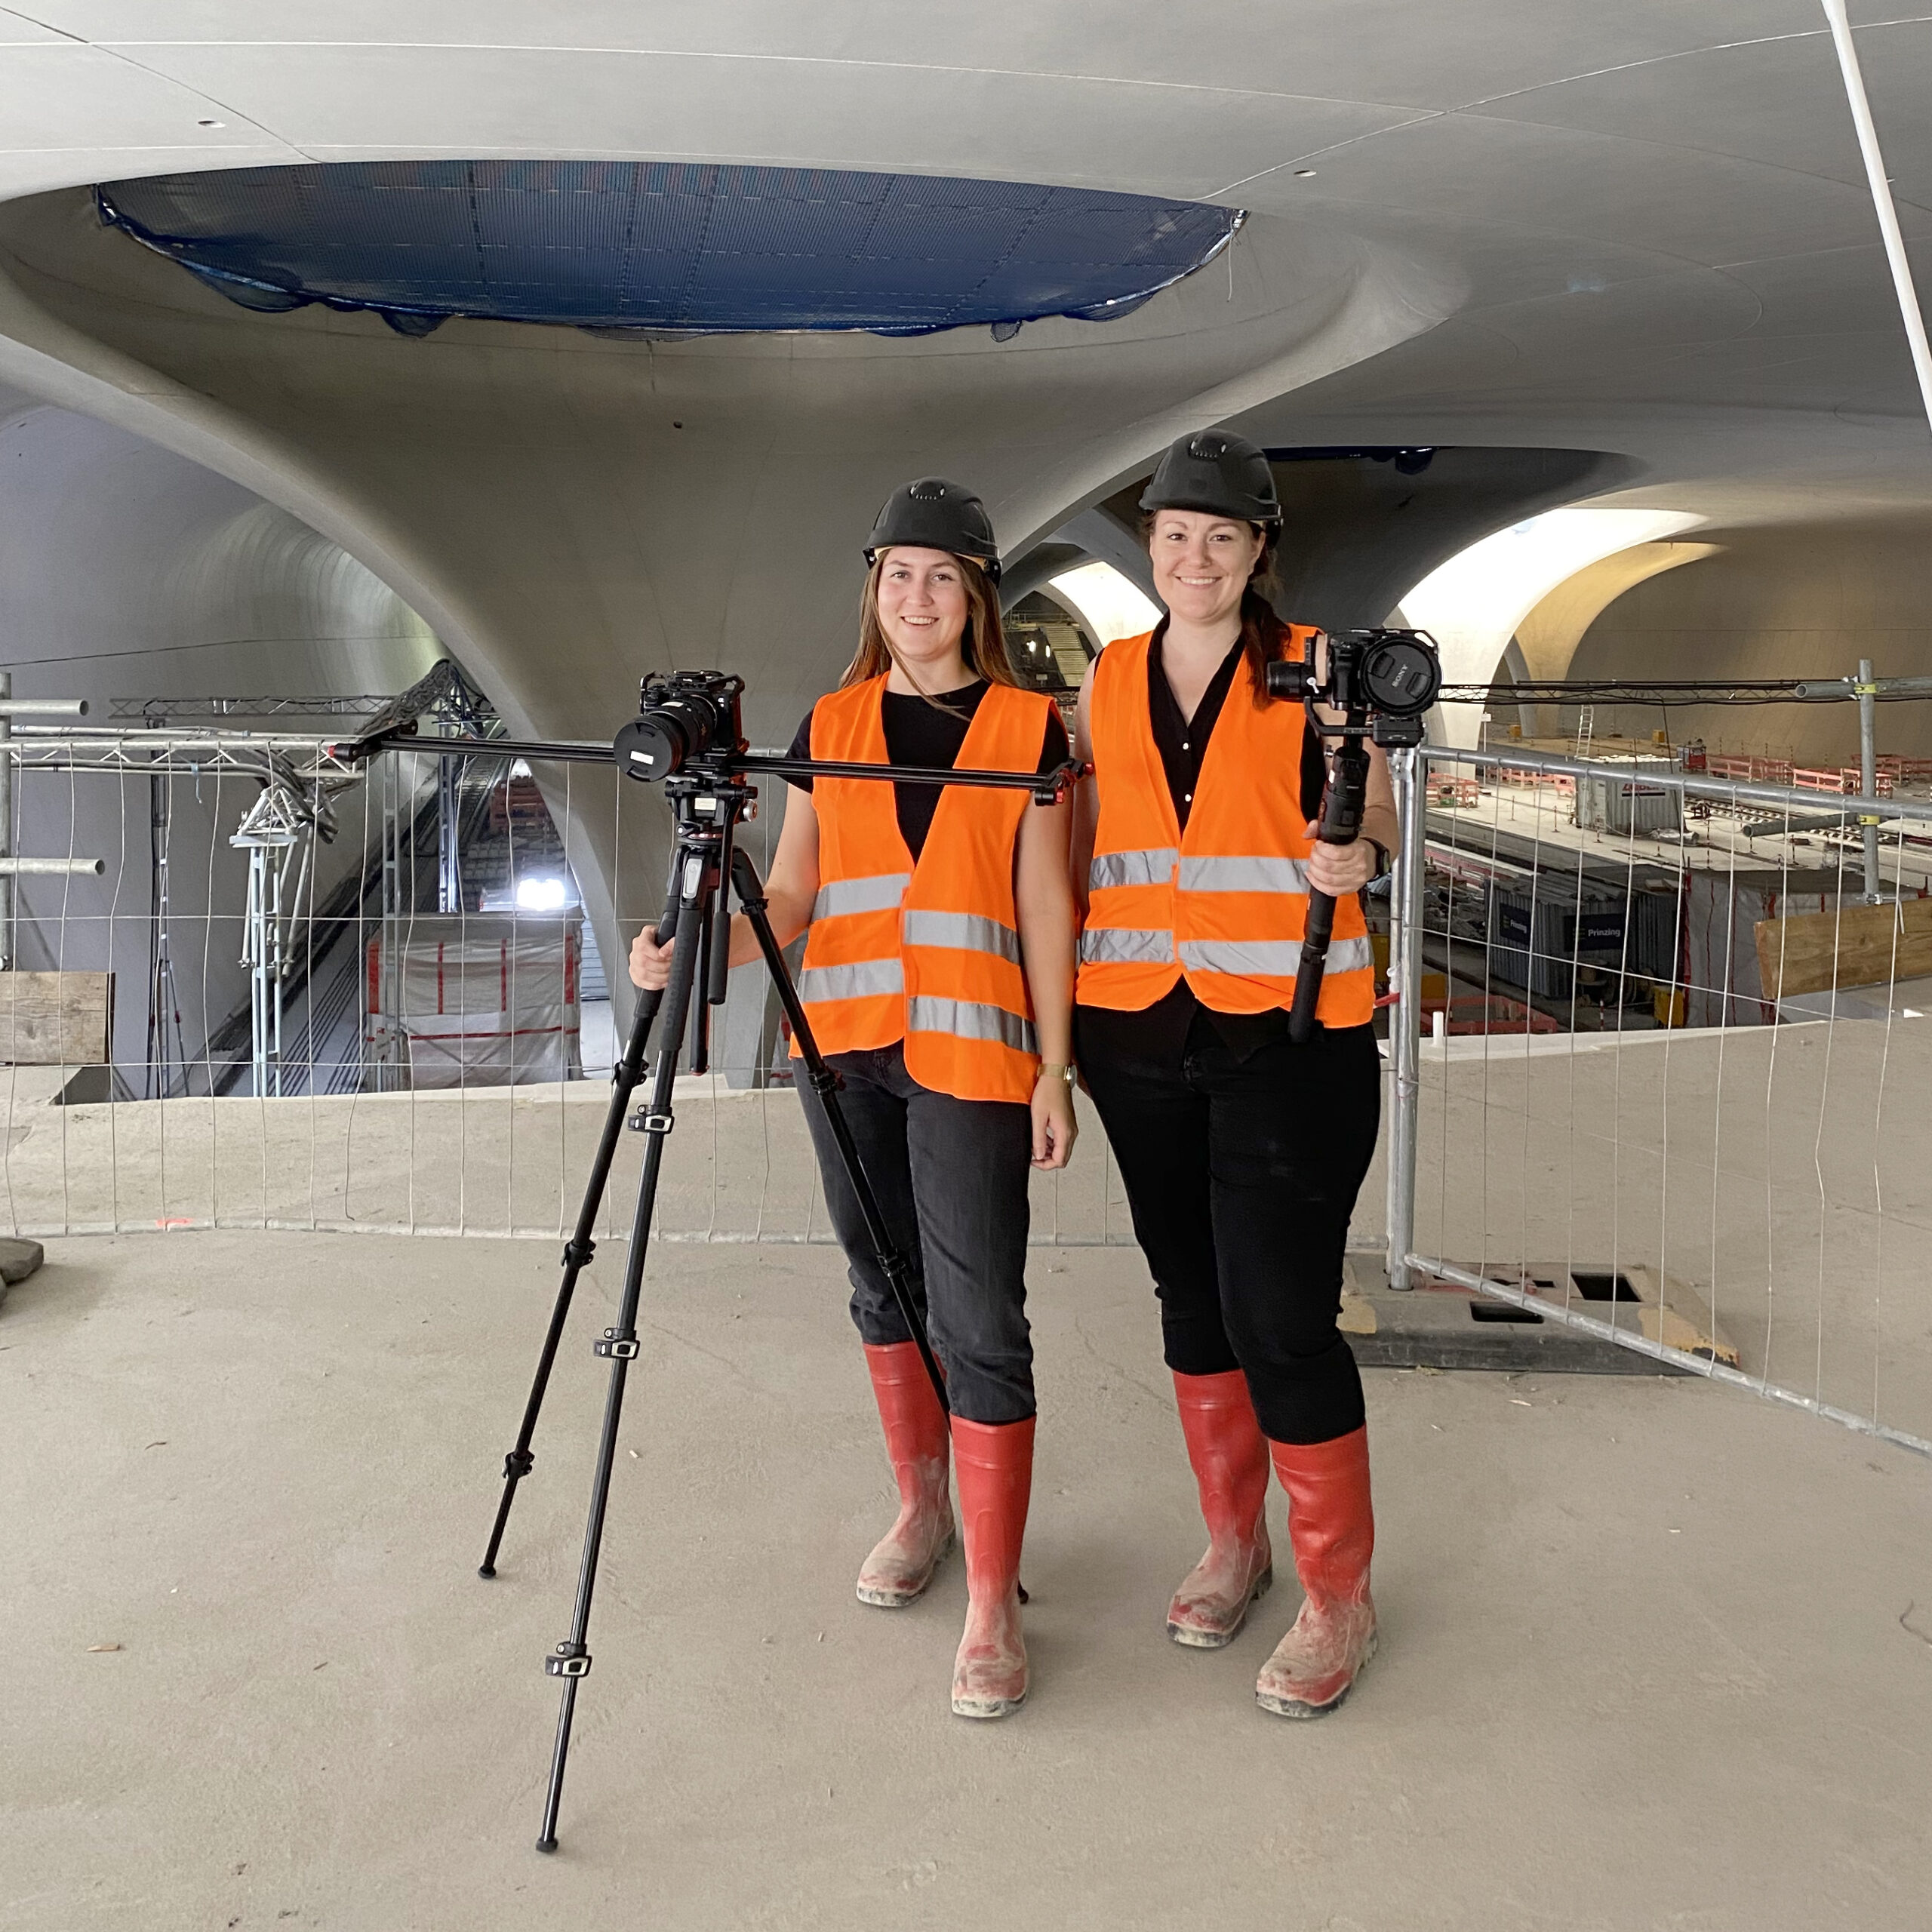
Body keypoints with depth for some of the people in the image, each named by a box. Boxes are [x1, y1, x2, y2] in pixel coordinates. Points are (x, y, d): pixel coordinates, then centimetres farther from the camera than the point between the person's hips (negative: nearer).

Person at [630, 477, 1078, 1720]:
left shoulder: (1027, 726, 1)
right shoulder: (829, 727, 10)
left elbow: (1046, 908, 0)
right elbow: (791, 896, 7)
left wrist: (1055, 1071, -4)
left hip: (970, 1050, -4)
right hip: (846, 1040, 4)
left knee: (978, 1315, -7)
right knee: (884, 1283, 15)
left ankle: (994, 1608, 0)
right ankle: (921, 1510, 35)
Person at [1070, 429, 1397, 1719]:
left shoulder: (1315, 670, -1)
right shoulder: (1109, 682, 10)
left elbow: (1378, 830, 5)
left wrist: (1357, 861, -18)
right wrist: (1057, 1019, 9)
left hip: (1289, 1032, -4)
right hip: (1139, 1032, 5)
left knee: (1281, 1316, -7)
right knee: (1191, 1296, 14)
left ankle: (1340, 1600, 10)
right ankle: (1233, 1543, 33)